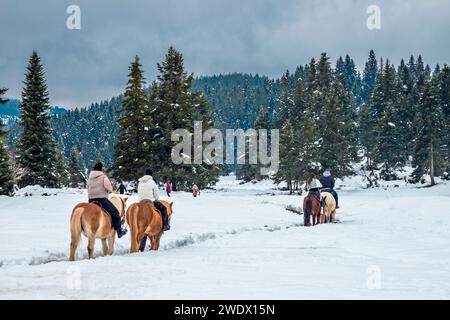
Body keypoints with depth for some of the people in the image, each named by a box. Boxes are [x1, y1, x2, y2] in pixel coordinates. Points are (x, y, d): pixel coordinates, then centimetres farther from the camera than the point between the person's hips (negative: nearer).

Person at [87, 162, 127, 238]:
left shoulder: (90, 178, 15)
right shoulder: (103, 177, -5)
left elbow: (88, 189, 19)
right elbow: (108, 186, -18)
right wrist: (110, 190, 2)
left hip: (91, 200, 7)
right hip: (101, 199, -7)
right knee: (115, 212, 0)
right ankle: (119, 230, -3)